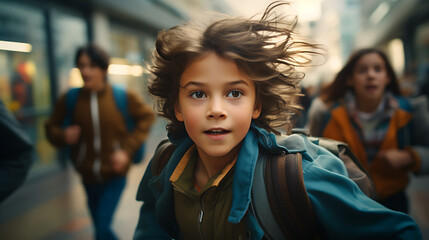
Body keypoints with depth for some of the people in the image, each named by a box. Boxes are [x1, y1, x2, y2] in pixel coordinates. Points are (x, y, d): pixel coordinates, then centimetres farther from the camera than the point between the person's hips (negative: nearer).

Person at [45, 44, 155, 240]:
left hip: (115, 174, -2)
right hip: (88, 176, 3)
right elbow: (51, 127, 7)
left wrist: (127, 149, -9)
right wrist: (63, 136, -17)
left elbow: (147, 116, -1)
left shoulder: (122, 96, -10)